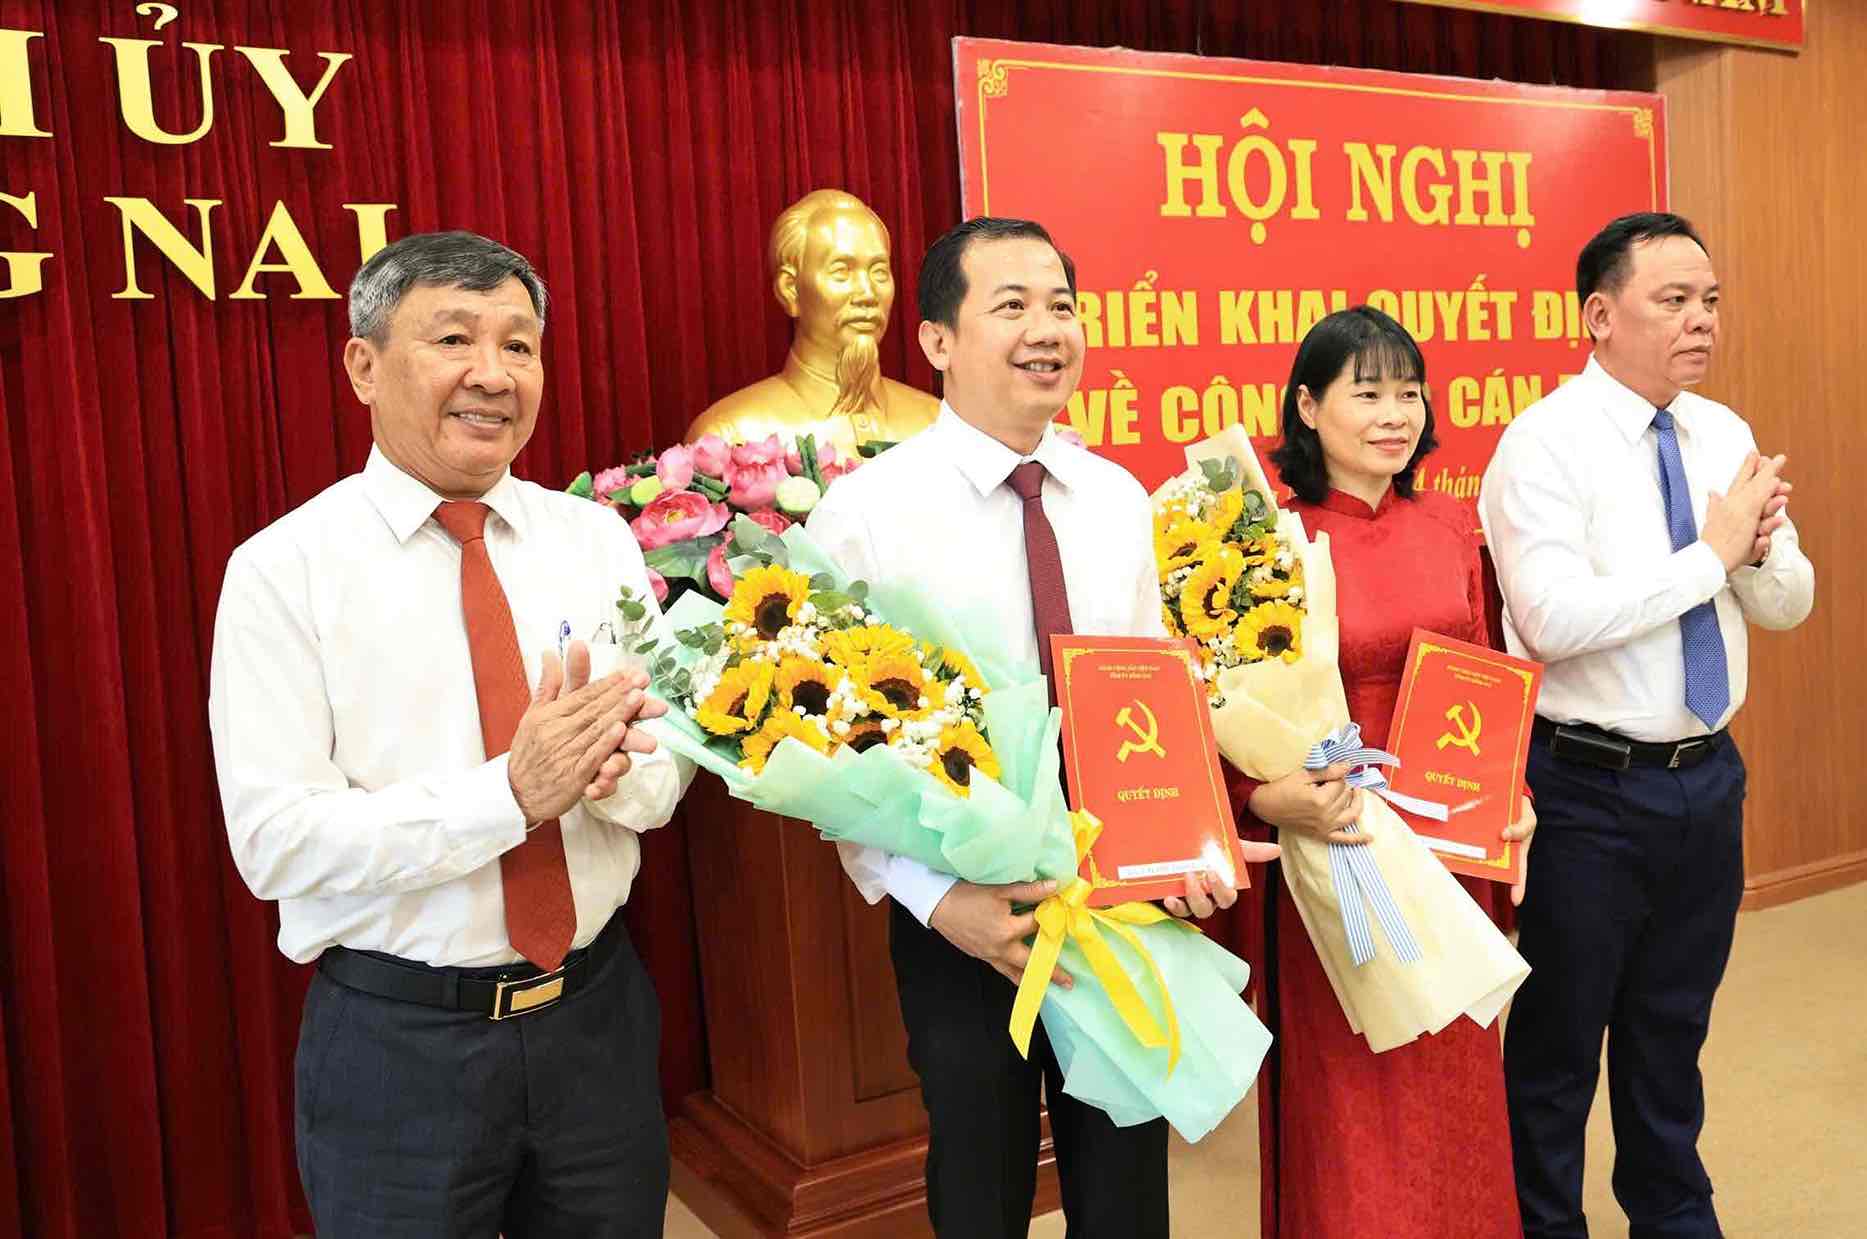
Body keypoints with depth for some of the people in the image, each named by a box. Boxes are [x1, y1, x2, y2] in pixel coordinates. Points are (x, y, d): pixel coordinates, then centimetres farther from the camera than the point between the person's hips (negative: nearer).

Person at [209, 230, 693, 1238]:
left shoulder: (595, 536, 2)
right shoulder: (284, 570, -9)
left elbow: (671, 760, 0)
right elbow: (276, 839, -15)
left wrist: (609, 767, -22)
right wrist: (509, 792, -25)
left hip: (598, 1012, 4)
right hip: (397, 1042, -3)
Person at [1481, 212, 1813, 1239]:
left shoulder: (1723, 433, 6)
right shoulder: (1544, 441, -14)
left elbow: (1788, 605, 7)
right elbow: (1553, 619, -25)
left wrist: (1760, 546, -14)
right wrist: (1712, 552, -19)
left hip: (1708, 775, 6)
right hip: (1591, 787, -6)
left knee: (1673, 1024, 22)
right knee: (1559, 1033, 9)